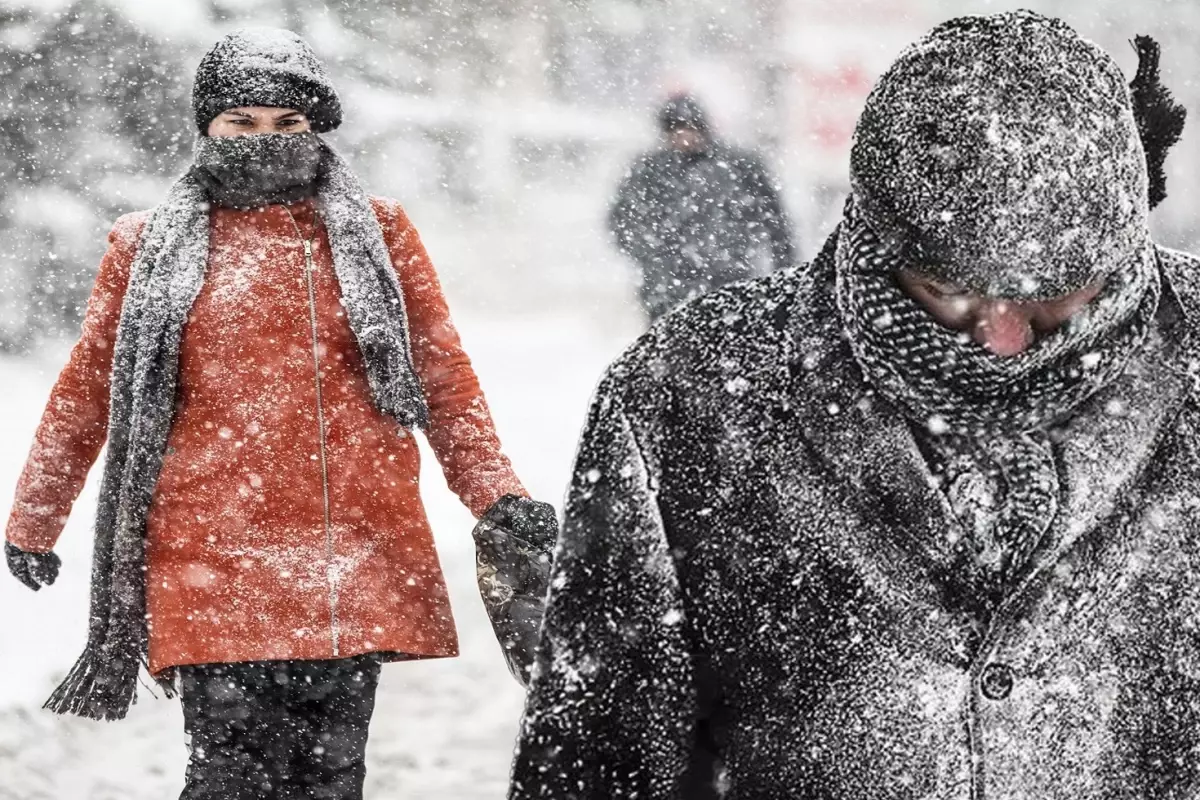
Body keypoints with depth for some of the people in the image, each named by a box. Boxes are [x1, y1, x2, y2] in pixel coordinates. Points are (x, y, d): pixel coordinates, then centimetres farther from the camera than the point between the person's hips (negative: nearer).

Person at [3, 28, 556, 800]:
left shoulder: (378, 232, 11)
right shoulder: (152, 247, 9)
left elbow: (445, 375, 13)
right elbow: (87, 393, 17)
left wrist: (497, 494, 1)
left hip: (356, 559, 1)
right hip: (214, 558, -1)